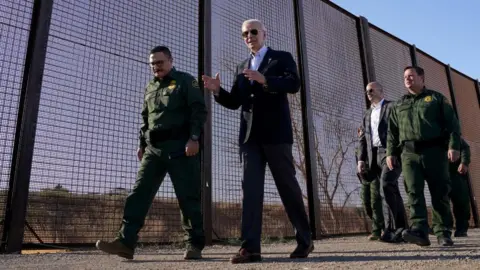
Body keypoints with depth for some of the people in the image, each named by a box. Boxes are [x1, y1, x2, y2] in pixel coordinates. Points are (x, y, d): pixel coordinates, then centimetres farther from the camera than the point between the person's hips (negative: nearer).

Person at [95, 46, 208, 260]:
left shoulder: (186, 81, 5)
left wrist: (194, 138, -16)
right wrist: (142, 143, 17)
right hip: (153, 149, 6)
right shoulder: (150, 88, 23)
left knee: (188, 197, -4)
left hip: (180, 147, -6)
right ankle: (125, 242, -3)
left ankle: (194, 244, 5)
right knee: (139, 194, -3)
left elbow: (199, 110, -5)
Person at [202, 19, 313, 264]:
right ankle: (250, 246, -6)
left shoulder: (282, 58, 9)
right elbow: (234, 103, 15)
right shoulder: (242, 67, 22)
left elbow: (294, 84, -10)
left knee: (288, 186, 3)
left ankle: (304, 239, 18)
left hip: (275, 133, -4)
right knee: (250, 188, -5)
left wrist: (265, 80, -24)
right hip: (250, 135, 4)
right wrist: (217, 90, -3)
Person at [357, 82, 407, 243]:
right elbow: (363, 139, 20)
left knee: (386, 185, -23)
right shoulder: (367, 114, 26)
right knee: (377, 194, 2)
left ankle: (393, 229, -20)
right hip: (373, 156, 6)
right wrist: (361, 159, 8)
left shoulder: (392, 107, 8)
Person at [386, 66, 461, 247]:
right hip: (409, 153, 2)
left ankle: (443, 233, 7)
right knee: (414, 192, -11)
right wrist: (390, 152, 7)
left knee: (440, 193, 0)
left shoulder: (436, 98, 12)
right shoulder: (399, 105, 21)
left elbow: (452, 123, 4)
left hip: (435, 151, -2)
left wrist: (453, 146, -9)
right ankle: (419, 231, -17)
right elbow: (392, 132, 17)